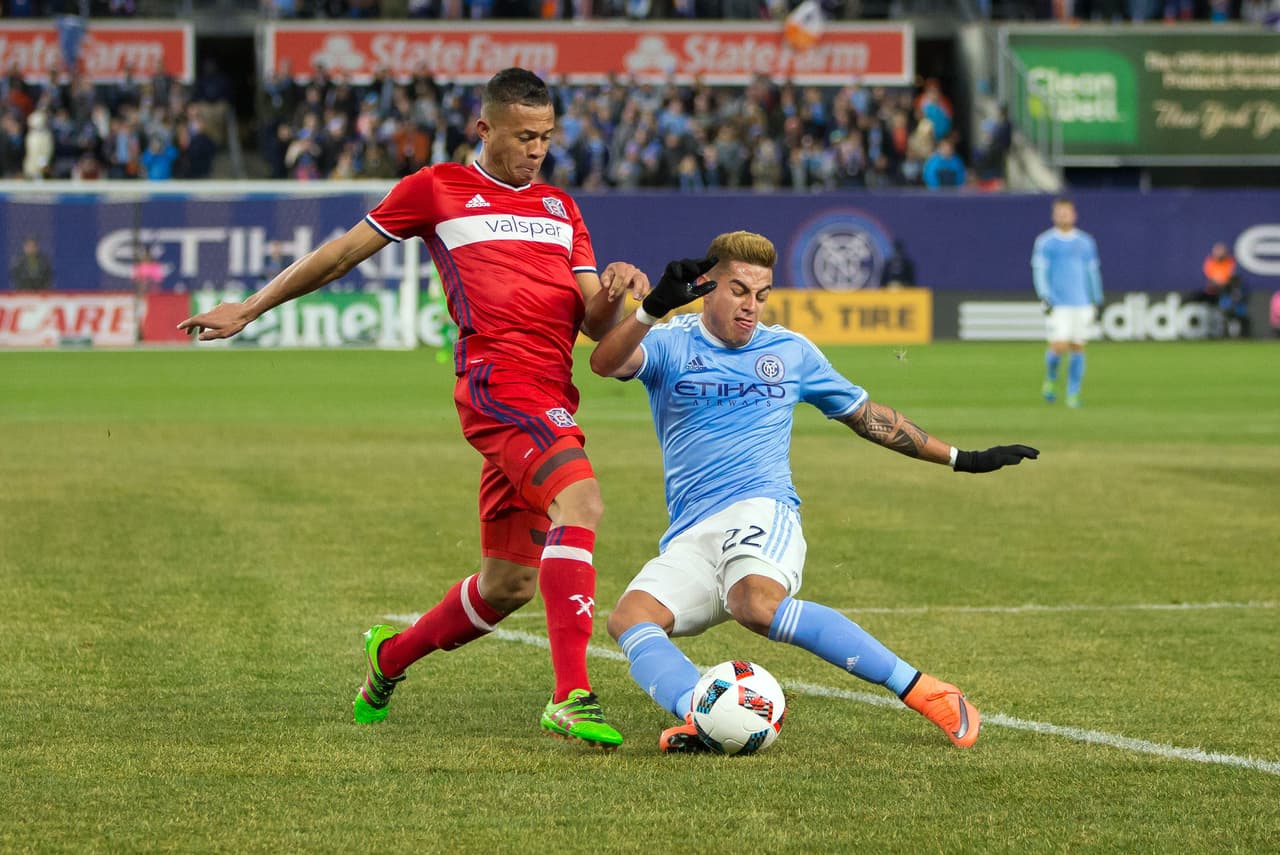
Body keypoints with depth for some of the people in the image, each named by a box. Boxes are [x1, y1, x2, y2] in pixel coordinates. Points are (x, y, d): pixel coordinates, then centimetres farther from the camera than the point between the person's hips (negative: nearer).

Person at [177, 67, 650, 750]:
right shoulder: (438, 189, 8)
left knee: (508, 583, 10)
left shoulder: (559, 207, 23)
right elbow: (344, 252, 16)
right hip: (497, 380, -7)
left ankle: (392, 655, 37)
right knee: (580, 499, -31)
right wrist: (249, 308, 19)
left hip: (551, 399, 7)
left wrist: (613, 292, -5)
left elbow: (593, 323, 19)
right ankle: (570, 696, -38)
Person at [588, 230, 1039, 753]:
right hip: (689, 536, 2)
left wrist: (962, 459, 26)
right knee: (629, 619, -28)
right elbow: (606, 363, -11)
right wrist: (654, 308, -29)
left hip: (762, 512, -2)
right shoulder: (670, 344, 10)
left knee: (757, 603, -36)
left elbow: (865, 415, 27)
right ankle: (699, 717, -49)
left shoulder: (791, 351, 17)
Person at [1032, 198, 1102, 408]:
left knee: (1078, 348, 0)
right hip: (1058, 304, -3)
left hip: (1082, 304, 3)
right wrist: (1045, 298, -15)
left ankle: (1073, 394, 8)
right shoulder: (1045, 241, 1)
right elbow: (1039, 270, -3)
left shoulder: (1085, 241, 12)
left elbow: (1093, 271, 17)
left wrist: (1096, 301, 14)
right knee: (1058, 346, -13)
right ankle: (1050, 379, 16)